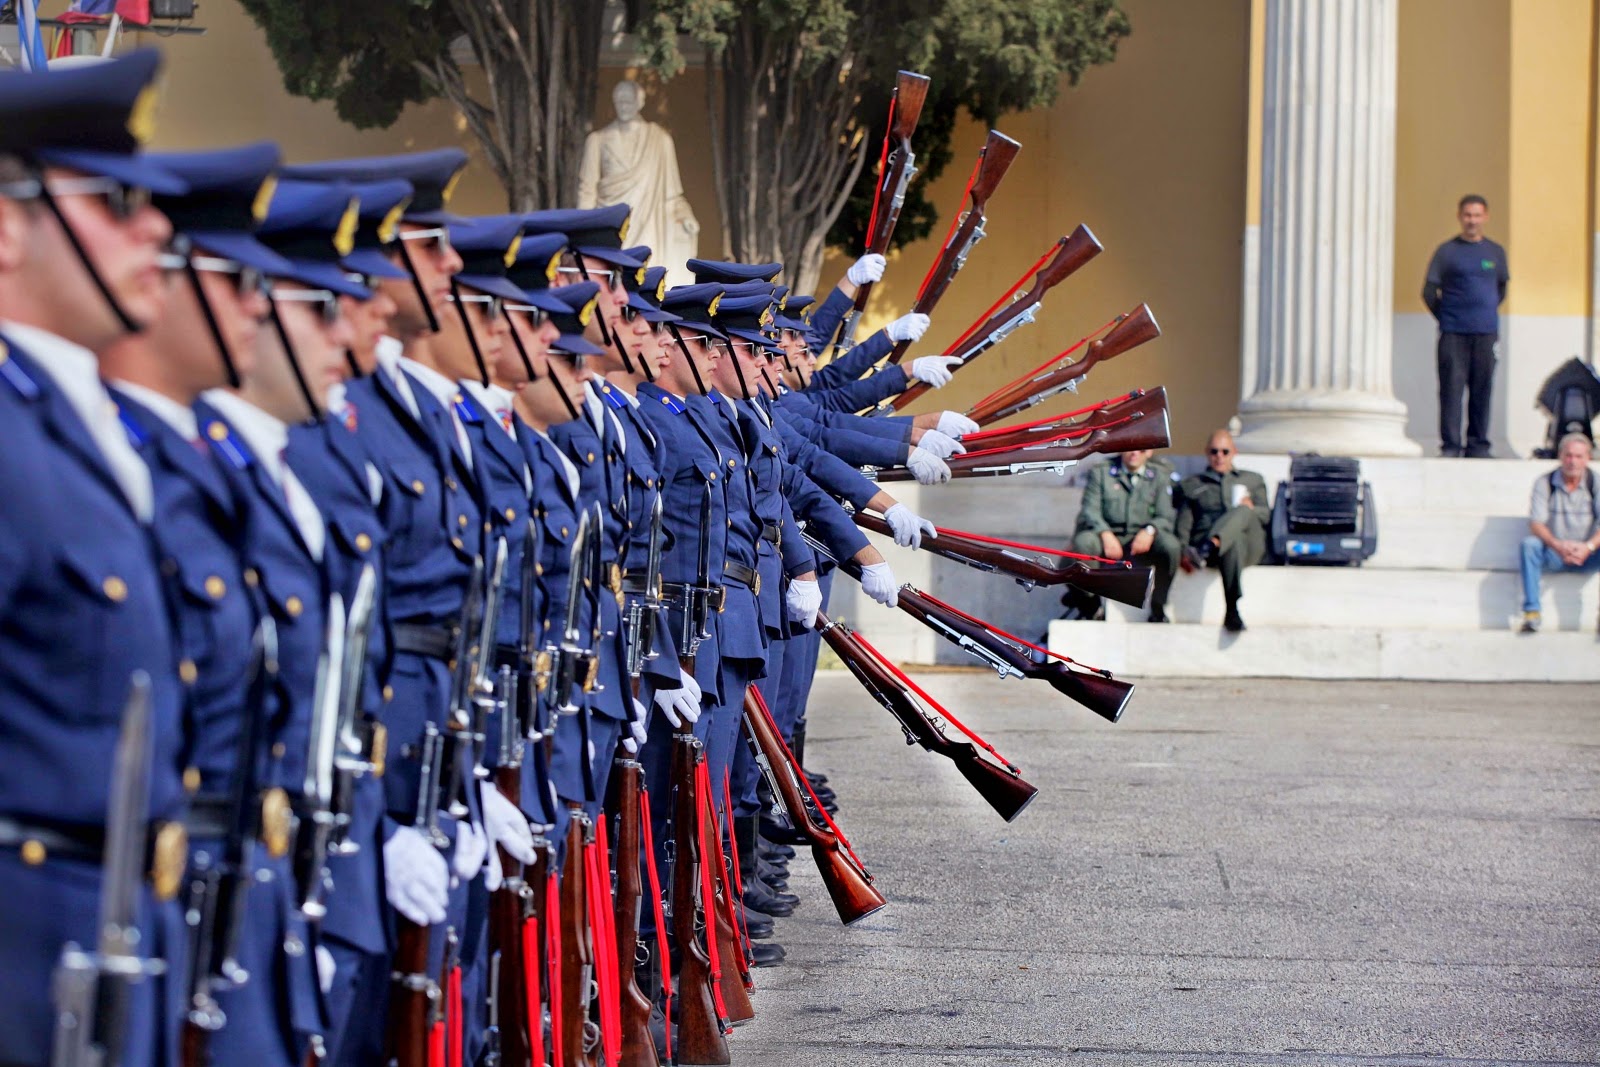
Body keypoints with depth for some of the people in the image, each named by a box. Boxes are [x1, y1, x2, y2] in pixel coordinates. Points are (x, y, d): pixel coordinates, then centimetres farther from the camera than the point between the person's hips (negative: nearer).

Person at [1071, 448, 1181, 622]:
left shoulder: (1162, 475, 10)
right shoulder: (1100, 472, 8)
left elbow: (1167, 516, 1)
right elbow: (1090, 510, -2)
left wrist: (1149, 530, -22)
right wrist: (1105, 534, -22)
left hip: (1142, 541, 0)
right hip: (1108, 538, 0)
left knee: (1171, 545, -31)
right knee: (1083, 541, -33)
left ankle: (1158, 608, -14)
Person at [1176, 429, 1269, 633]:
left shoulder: (1253, 480, 32)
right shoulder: (1191, 484, 29)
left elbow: (1265, 516, 19)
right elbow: (1184, 523, 15)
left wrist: (1249, 510, -6)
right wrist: (1183, 552, -5)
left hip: (1249, 545, 1)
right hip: (1204, 538, -1)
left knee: (1242, 512, -37)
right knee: (1234, 540, -41)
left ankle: (1205, 551, -64)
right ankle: (1233, 610, -58)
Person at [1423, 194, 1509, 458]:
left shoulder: (1495, 252, 12)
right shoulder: (1446, 251, 3)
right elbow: (1429, 291, 4)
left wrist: (1489, 311, 13)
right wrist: (1445, 317, 1)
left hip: (1485, 332, 2)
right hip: (1453, 333, -2)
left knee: (1482, 389, 3)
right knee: (1451, 387, -5)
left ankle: (1477, 444, 9)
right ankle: (1450, 444, -2)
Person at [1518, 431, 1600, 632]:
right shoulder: (1545, 483, -3)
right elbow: (1536, 523, -12)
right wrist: (1557, 545, -30)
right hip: (1553, 555, 0)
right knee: (1529, 544, -30)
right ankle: (1531, 613, -27)